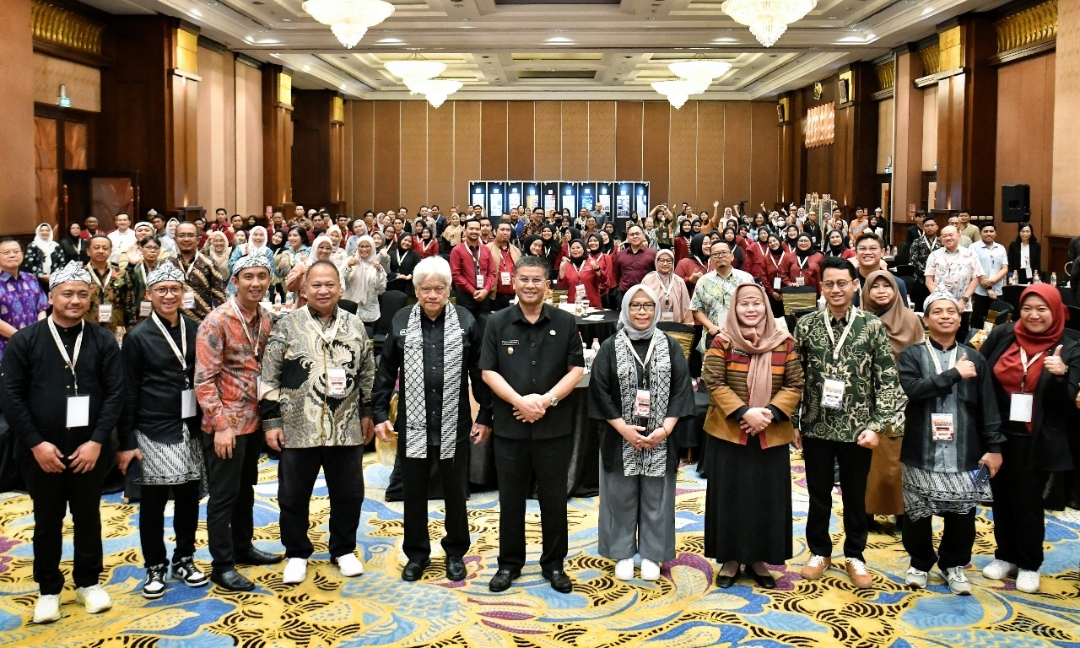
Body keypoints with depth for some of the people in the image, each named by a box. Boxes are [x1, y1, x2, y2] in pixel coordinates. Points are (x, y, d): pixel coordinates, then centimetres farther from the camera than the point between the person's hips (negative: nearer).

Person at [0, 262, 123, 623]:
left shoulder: (103, 341, 0)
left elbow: (115, 394, -2)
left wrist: (96, 441, -11)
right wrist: (36, 444, -12)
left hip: (89, 449, 1)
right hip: (42, 451, -1)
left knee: (88, 518, 12)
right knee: (47, 522, 10)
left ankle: (89, 582, 28)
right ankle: (48, 590, 24)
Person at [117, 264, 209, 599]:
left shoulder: (196, 330, 3)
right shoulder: (137, 337, -6)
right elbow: (128, 392, -4)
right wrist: (127, 442, -7)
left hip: (191, 430, 3)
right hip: (154, 433, -3)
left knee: (189, 497, 11)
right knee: (153, 503, 6)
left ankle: (184, 559, 27)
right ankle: (155, 567, 20)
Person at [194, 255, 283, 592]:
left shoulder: (265, 320, 6)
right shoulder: (217, 320, -15)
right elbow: (204, 379, -17)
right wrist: (221, 425, -20)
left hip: (254, 420, 7)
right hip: (226, 423, -7)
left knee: (245, 488, 20)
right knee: (223, 495, 2)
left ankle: (243, 546, 35)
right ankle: (222, 565, 12)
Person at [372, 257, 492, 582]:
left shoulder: (466, 321, -4)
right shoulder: (401, 321, -1)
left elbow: (479, 371, 0)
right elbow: (386, 372, 4)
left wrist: (485, 416, -1)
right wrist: (379, 413, 0)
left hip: (454, 424, -1)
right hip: (413, 424, 1)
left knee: (455, 492, 12)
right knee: (414, 492, 12)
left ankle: (455, 552, 28)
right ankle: (416, 553, 28)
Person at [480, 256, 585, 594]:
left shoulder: (565, 322, 0)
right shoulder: (498, 322, 1)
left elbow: (576, 369, -1)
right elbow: (488, 371, -2)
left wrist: (547, 400, -13)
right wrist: (519, 400, -15)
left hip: (555, 425, 0)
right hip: (510, 424, 0)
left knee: (553, 498, 9)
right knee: (511, 498, 10)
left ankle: (554, 563, 23)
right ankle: (509, 563, 24)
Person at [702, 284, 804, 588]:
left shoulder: (785, 343, 1)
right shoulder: (722, 342, -4)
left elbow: (795, 386, 0)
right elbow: (714, 383, -9)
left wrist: (770, 412, -15)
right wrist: (744, 412, -19)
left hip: (772, 436, 2)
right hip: (728, 434, -2)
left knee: (768, 497, 7)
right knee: (729, 496, 5)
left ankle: (758, 559, 21)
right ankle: (730, 559, 18)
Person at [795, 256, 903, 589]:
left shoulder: (872, 326, -4)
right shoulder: (806, 325, -1)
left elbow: (888, 380, -5)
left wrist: (876, 425, -11)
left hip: (857, 428, -1)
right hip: (816, 427, 1)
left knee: (855, 496, 13)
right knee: (818, 495, 13)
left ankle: (854, 555, 30)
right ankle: (819, 551, 31)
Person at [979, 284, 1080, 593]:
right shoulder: (1002, 335, -1)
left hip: (1035, 441, -2)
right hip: (999, 435, 2)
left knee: (1028, 501, 6)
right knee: (1002, 497, 13)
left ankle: (1029, 564, 22)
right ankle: (1006, 556, 30)